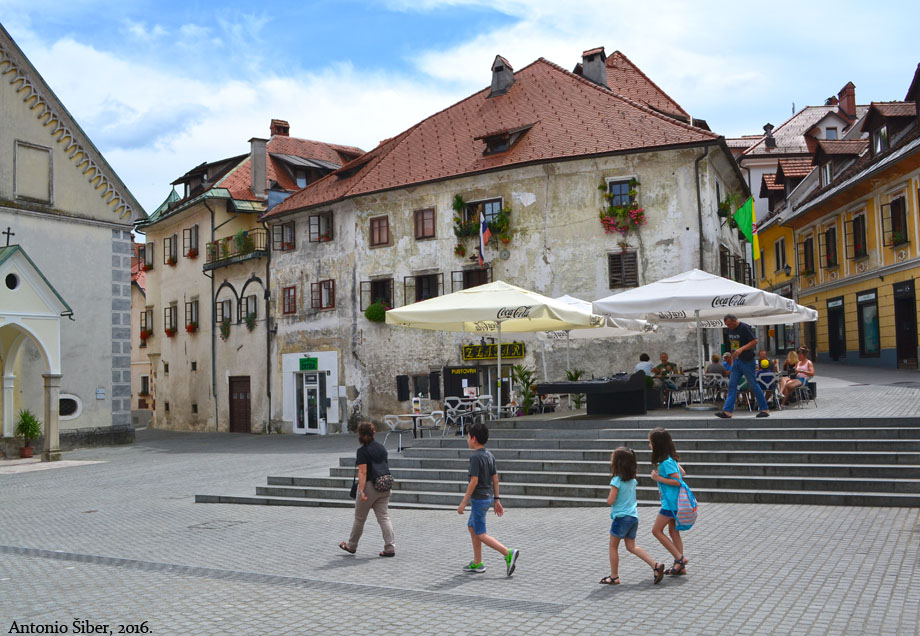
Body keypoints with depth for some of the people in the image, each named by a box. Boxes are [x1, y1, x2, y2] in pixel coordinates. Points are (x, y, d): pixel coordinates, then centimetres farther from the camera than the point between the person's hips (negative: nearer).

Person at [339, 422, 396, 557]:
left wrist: (361, 491, -22)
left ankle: (351, 546, 26)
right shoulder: (381, 447, 10)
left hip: (370, 486, -6)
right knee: (384, 517, 5)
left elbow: (363, 472, -19)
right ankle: (390, 548, -3)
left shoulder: (363, 451, -12)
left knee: (360, 518, 10)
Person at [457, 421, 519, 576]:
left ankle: (508, 554, -12)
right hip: (488, 497, 9)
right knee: (472, 527, 18)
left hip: (478, 499, -9)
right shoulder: (489, 456, 7)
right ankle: (477, 563, 21)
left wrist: (463, 502, -16)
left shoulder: (476, 457, -19)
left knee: (480, 534, -2)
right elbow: (495, 479, 10)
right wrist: (497, 500, 15)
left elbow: (474, 481, -21)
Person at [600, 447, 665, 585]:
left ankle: (614, 577, 14)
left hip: (621, 517, -7)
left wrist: (608, 498, 2)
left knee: (613, 546, 8)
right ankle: (655, 565, 2)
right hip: (633, 516, 7)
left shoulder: (616, 480, -17)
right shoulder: (633, 480, 7)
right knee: (631, 546, 15)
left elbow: (610, 501, -17)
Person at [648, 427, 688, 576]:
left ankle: (680, 558, 0)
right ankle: (680, 566, 17)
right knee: (673, 532, 13)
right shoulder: (670, 458, 10)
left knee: (657, 531, -1)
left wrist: (659, 478, -17)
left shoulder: (666, 462, -20)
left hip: (671, 503, -10)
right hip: (673, 501, 10)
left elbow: (677, 481, -23)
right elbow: (682, 472, 19)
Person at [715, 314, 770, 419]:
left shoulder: (744, 328, -13)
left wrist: (741, 349, -26)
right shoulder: (730, 330, 10)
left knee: (753, 385, -2)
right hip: (736, 361, 8)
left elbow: (755, 341, -18)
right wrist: (732, 359, 18)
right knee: (732, 385, 1)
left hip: (747, 361, -8)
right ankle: (727, 411, -2)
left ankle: (765, 409, 10)